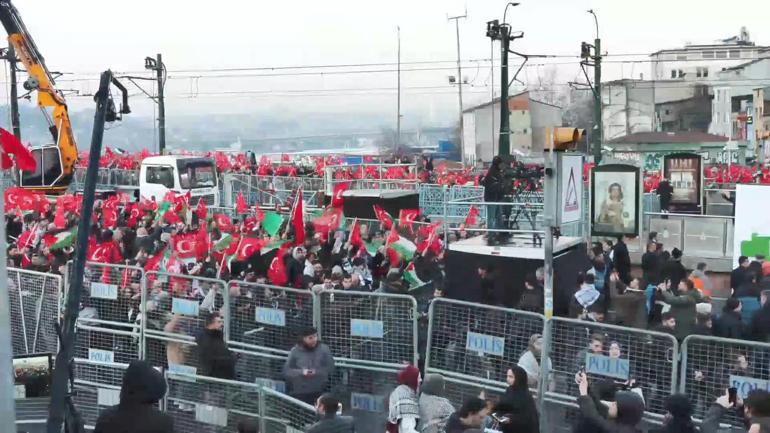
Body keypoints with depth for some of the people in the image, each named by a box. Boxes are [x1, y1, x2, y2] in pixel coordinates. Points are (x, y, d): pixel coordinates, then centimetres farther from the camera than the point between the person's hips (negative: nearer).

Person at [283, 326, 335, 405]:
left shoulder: (324, 349, -2)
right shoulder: (295, 351, -2)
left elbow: (330, 367, -2)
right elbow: (286, 371, -3)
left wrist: (317, 372, -16)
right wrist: (301, 372, -18)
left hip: (319, 392, 0)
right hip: (299, 393, 0)